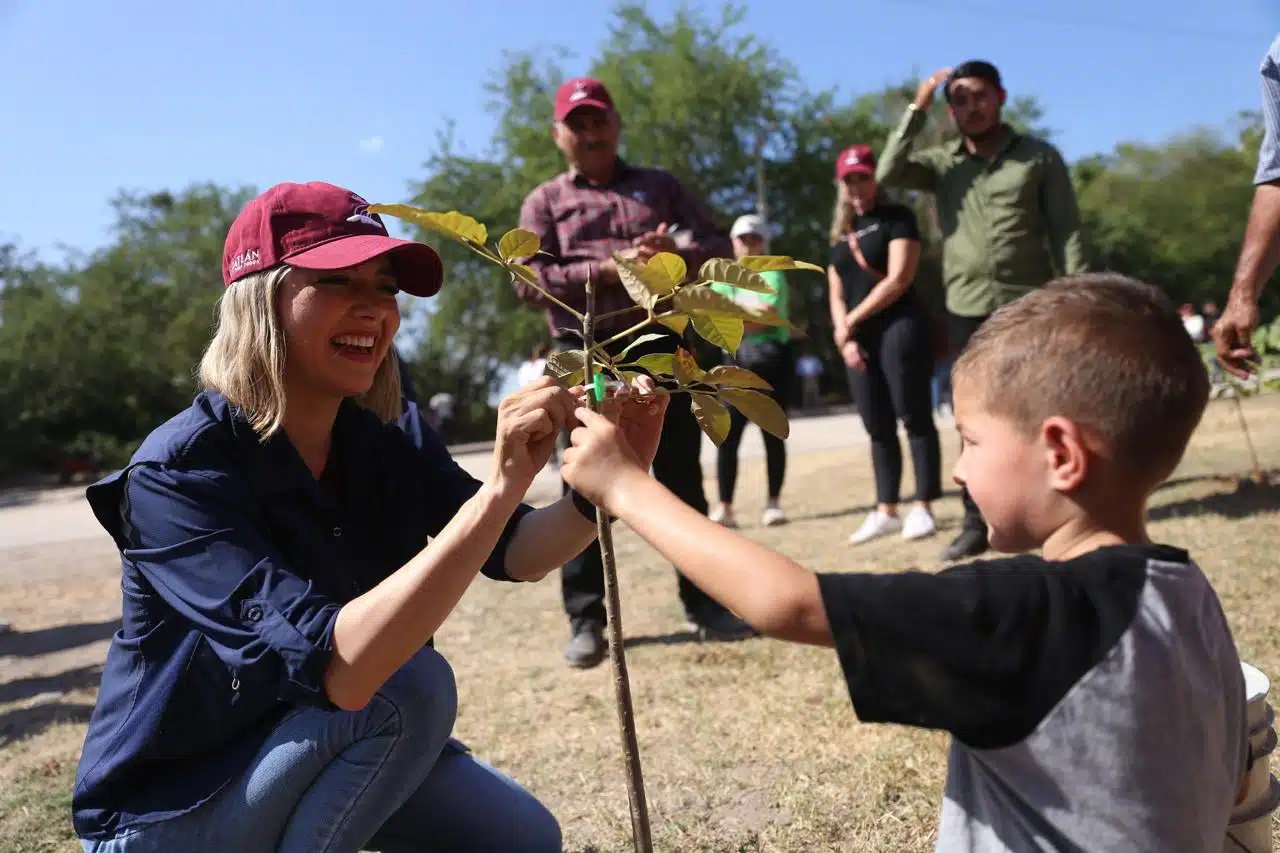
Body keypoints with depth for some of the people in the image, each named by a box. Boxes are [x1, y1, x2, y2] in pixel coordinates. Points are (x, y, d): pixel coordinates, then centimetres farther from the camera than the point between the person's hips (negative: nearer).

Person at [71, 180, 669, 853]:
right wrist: (501, 484, -47)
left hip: (309, 748, 7)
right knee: (410, 686, -28)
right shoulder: (178, 469, -29)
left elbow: (514, 554, -13)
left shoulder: (378, 442, -9)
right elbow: (340, 668, -41)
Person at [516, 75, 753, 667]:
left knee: (682, 479, 5)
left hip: (660, 345, 2)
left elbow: (719, 246, 12)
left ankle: (705, 603, 16)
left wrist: (677, 256, -11)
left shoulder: (659, 186, 17)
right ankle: (585, 621, 9)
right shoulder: (544, 203, 11)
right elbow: (529, 281, -4)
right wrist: (611, 269, -15)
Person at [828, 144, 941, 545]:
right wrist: (845, 336, -1)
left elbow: (898, 279, -10)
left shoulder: (897, 217, 2)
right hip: (859, 339, 6)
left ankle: (922, 508, 0)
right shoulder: (841, 233, 19)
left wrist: (852, 321, -9)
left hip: (900, 328, -6)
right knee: (877, 428, 8)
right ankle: (886, 511, 13)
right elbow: (836, 295, 15)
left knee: (914, 418, -4)